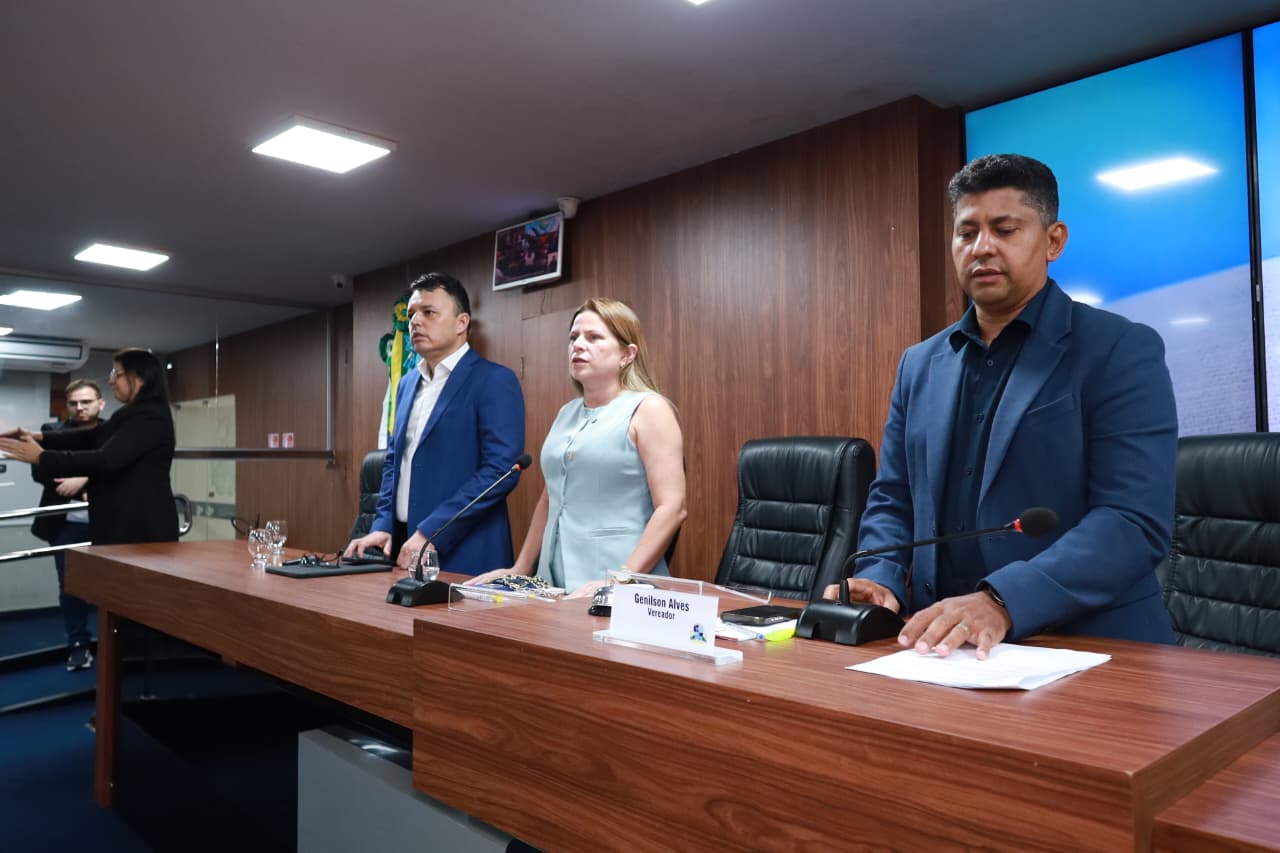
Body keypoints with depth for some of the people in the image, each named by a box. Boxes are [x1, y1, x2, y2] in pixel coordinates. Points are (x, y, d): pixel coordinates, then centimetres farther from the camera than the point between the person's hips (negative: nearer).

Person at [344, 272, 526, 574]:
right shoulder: (408, 383, 13)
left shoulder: (495, 381, -10)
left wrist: (430, 532, -20)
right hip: (403, 547, 7)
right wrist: (383, 525, 4)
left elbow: (501, 468, -19)